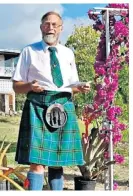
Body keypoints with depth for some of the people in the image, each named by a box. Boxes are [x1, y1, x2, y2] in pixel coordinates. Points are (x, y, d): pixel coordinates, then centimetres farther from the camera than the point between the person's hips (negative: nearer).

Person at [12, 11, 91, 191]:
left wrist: (81, 88, -1)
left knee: (58, 161, 11)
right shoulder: (29, 51, 6)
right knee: (37, 163, -11)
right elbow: (17, 86, 4)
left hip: (64, 107, 4)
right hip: (38, 106, -4)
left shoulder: (68, 53, 17)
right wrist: (30, 86, -17)